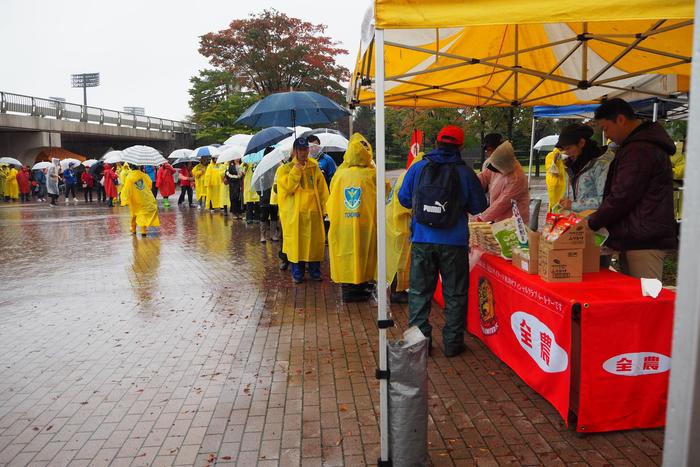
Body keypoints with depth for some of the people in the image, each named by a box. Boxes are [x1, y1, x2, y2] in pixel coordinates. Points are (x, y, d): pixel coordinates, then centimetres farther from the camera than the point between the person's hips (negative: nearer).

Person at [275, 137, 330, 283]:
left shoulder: (314, 168, 10)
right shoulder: (285, 169, 2)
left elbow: (322, 190, 10)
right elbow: (288, 188, -13)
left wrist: (323, 208, 2)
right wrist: (296, 170, -14)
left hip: (313, 211, 3)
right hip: (294, 213, -2)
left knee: (315, 241, 6)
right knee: (296, 242, 1)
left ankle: (315, 271, 19)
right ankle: (297, 273, 14)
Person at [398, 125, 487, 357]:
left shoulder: (418, 168, -2)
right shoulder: (465, 173, -6)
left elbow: (404, 199, 5)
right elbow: (479, 207, 2)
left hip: (422, 241, 1)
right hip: (454, 243, -1)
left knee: (419, 292, 13)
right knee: (455, 294, 12)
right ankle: (452, 343, 18)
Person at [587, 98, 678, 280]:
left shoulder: (639, 150, -14)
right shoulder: (645, 144, 21)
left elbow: (621, 197, -17)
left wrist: (591, 223, -5)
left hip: (643, 242, -10)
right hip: (643, 239, 10)